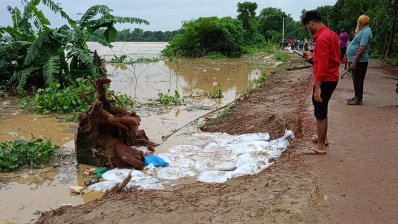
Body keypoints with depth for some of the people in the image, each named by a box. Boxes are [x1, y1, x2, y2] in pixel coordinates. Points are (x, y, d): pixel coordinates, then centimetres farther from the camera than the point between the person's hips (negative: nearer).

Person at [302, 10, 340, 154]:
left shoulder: (322, 38, -20)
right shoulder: (330, 34, 11)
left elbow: (323, 65, -25)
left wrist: (317, 87, -25)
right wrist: (314, 57, 16)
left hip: (325, 80, -10)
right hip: (331, 78, 10)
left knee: (320, 113, -1)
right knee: (321, 110, 21)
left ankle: (320, 147, 8)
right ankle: (322, 138, 34)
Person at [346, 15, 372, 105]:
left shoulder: (365, 32, -17)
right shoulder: (363, 31, 15)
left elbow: (362, 48, -25)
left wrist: (354, 62, -27)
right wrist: (351, 60, 22)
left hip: (359, 61, -10)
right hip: (356, 60, 10)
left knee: (358, 80, -4)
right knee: (356, 79, 16)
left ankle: (359, 99, 3)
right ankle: (357, 97, 26)